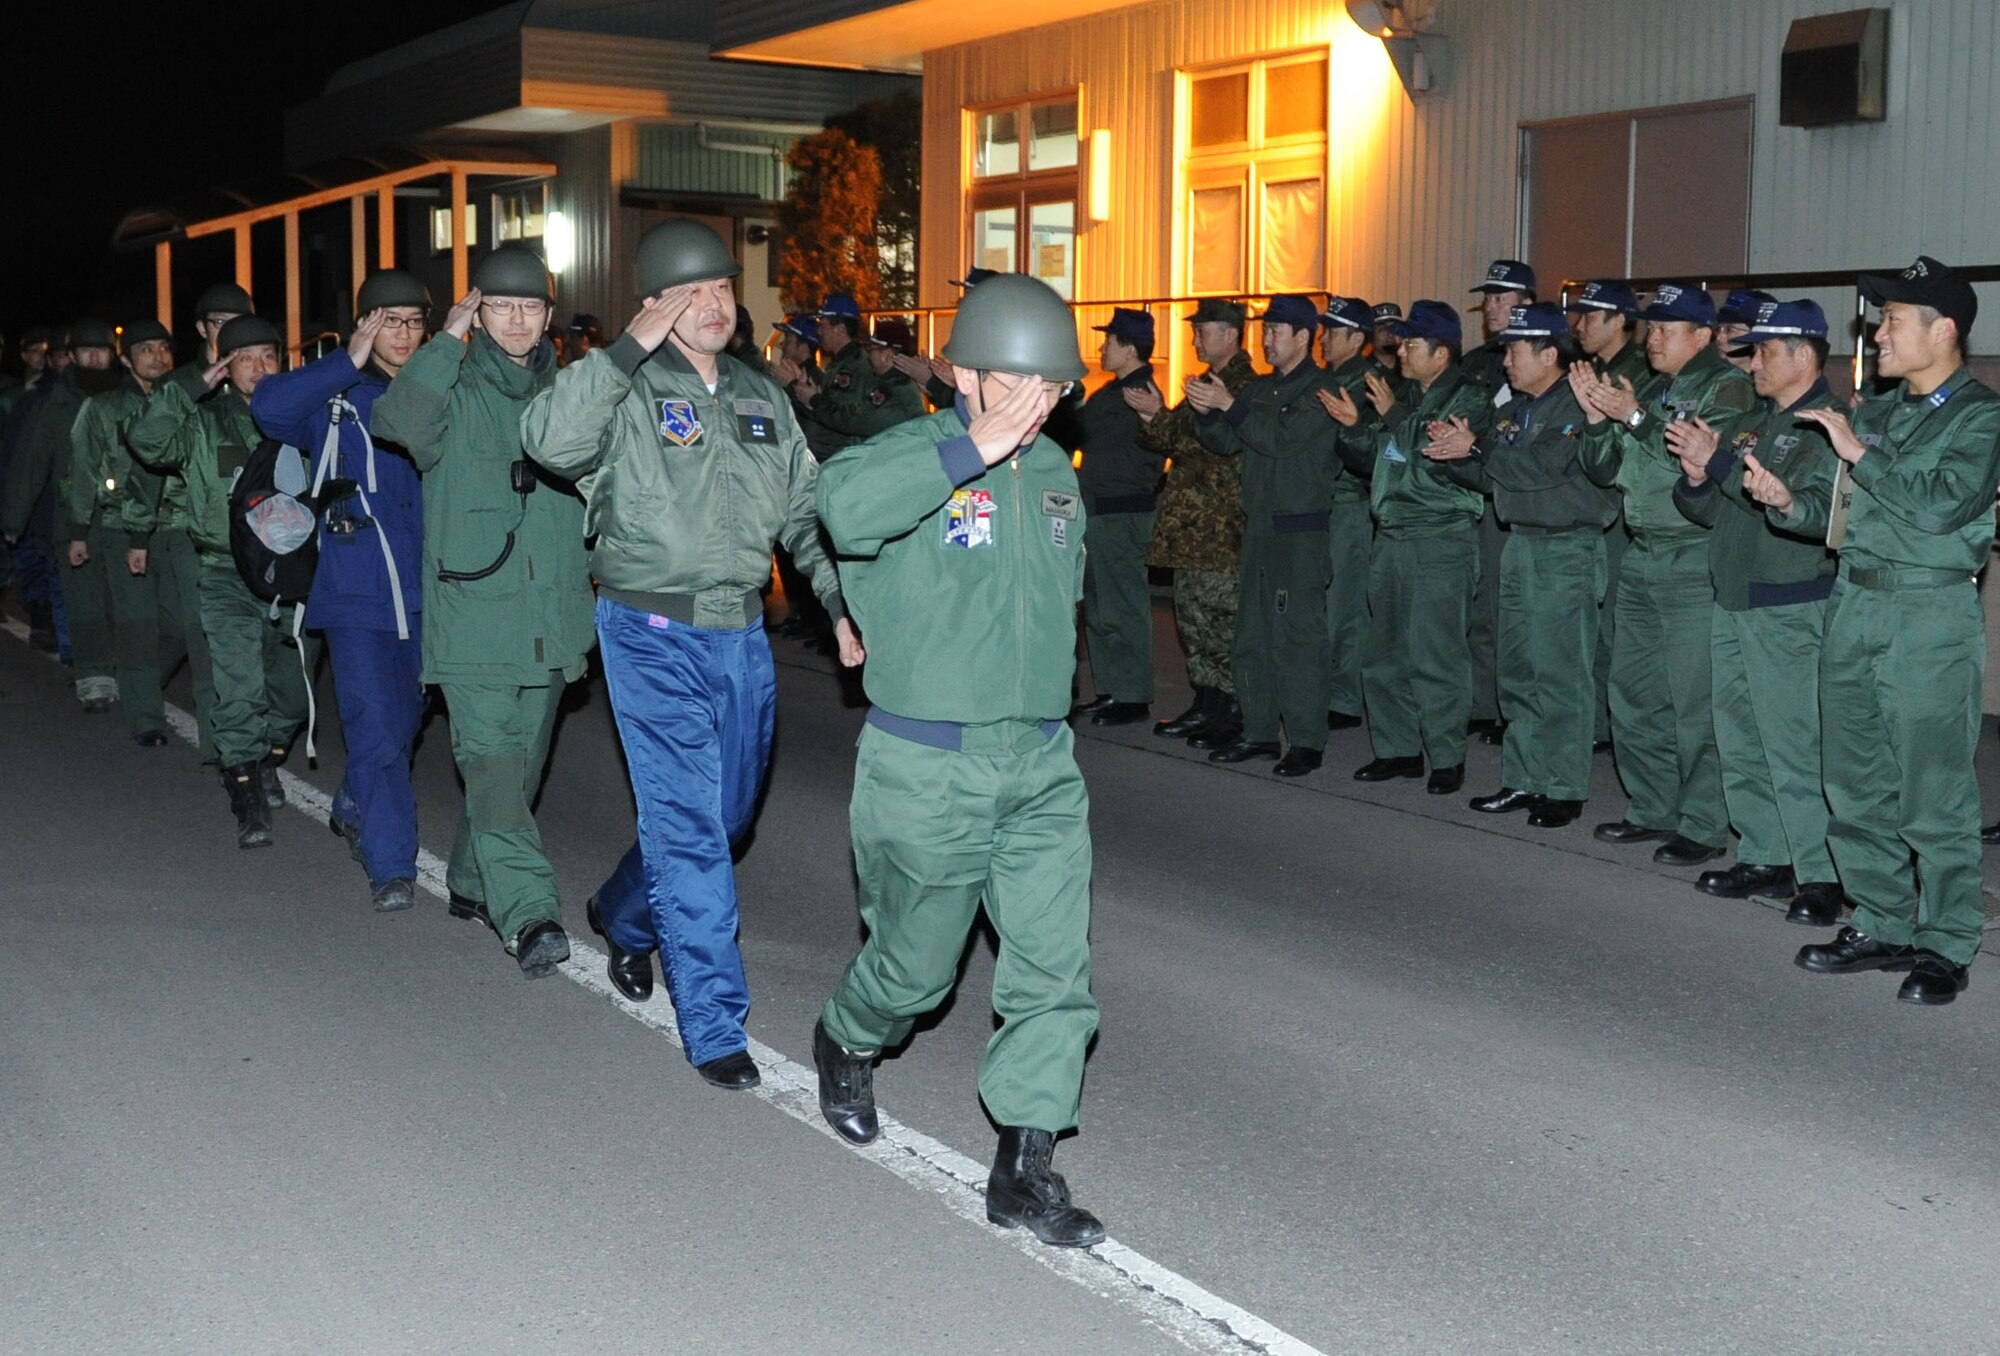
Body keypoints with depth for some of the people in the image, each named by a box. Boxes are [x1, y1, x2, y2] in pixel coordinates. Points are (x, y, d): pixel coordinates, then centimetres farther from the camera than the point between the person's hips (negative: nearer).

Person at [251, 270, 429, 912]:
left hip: (421, 589, 4)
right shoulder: (334, 396, 0)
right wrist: (348, 363, -18)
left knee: (404, 720, 18)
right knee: (376, 729, -10)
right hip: (356, 589, -4)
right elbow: (268, 406, -19)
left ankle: (354, 811, 42)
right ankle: (391, 866, -4)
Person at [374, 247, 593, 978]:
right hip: (472, 613, -5)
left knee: (524, 758, 13)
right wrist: (448, 342, -15)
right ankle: (529, 913, -21)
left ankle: (473, 881, 32)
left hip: (550, 615, 5)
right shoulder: (453, 392, 0)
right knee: (491, 758, -15)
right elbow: (397, 420, -21)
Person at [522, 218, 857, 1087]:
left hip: (742, 634, 7)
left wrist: (842, 601, 7)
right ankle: (714, 1024, -1)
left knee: (725, 814, 19)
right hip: (653, 635, -7)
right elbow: (549, 439, -29)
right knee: (687, 825, -9)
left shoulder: (762, 399, 11)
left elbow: (807, 509, 17)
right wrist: (631, 349, -26)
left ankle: (625, 916, 47)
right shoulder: (628, 393, -8)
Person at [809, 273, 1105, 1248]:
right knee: (916, 966, 11)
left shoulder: (1055, 471, 8)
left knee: (1056, 968, -2)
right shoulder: (916, 454, -13)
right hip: (926, 769, -5)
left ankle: (1024, 1170, 8)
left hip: (1042, 766, 5)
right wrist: (971, 449, -34)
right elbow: (847, 503, -37)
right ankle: (845, 1045, 45)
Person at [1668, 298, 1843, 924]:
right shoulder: (1753, 423, 17)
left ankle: (1820, 874, -2)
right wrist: (1696, 478, -5)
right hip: (1730, 603, 9)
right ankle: (1764, 857, 21)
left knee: (1793, 750, -8)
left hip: (1790, 610, -8)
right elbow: (1712, 512, 18)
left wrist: (1720, 463, -20)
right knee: (1740, 745, 12)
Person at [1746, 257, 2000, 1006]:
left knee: (1933, 797, -3)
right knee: (1856, 789, 11)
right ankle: (1882, 927, 22)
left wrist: (1860, 455, -14)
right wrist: (1788, 501, -5)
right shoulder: (1876, 411, 16)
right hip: (1853, 606, 7)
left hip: (1930, 616, -7)